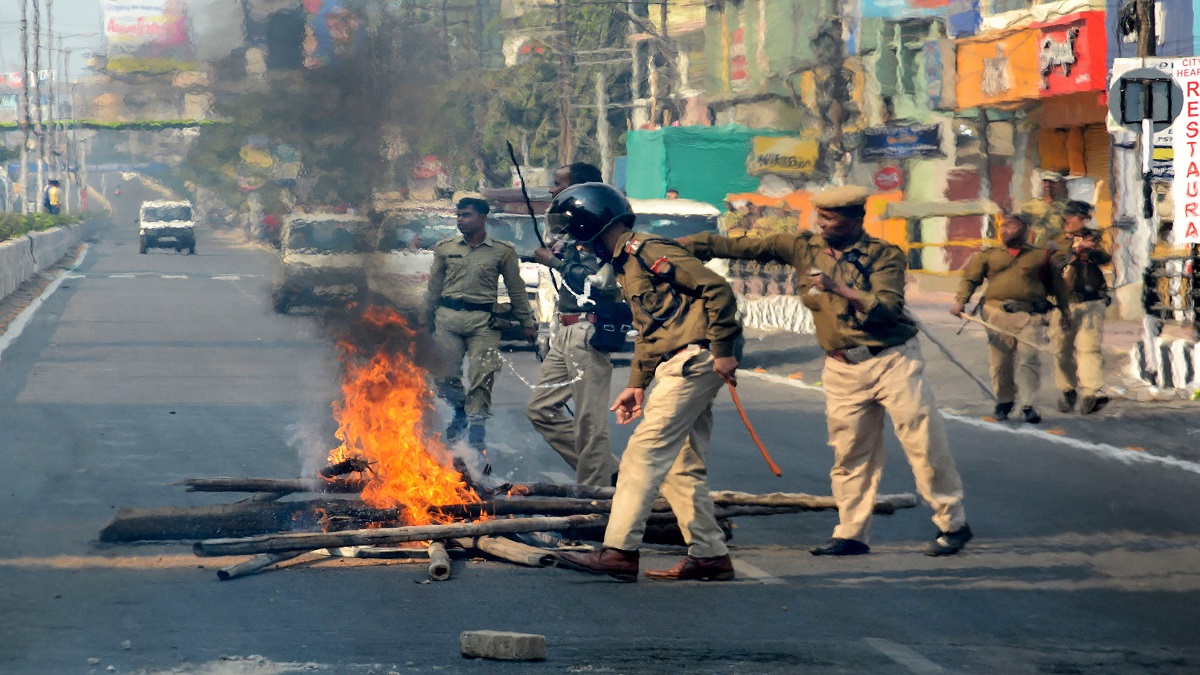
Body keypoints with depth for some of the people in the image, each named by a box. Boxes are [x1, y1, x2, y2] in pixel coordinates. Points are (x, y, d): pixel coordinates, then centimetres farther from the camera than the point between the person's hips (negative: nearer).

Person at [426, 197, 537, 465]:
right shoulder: (445, 248, 12)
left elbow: (516, 289, 11)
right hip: (448, 317, 2)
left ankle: (477, 446, -4)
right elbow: (434, 287, 18)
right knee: (444, 376, -5)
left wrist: (527, 322, 11)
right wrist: (427, 320, 19)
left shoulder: (502, 251, 5)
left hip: (483, 320, -2)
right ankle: (460, 411, 25)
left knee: (481, 380, -7)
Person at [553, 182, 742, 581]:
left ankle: (620, 552, -16)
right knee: (682, 465, 11)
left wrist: (723, 349, -19)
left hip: (694, 361, -10)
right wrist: (637, 385, 20)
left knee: (644, 455, -13)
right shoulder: (626, 266, 20)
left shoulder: (649, 252, -12)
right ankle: (709, 555, 14)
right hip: (676, 366, 10)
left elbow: (718, 289, -18)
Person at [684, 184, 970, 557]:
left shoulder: (884, 255, -6)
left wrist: (839, 289, -26)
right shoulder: (803, 247, 4)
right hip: (843, 369, 4)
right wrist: (677, 247, -1)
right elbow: (739, 246, 2)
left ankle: (952, 523, 7)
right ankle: (851, 534, 13)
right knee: (850, 455, 5)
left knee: (923, 441, -3)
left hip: (893, 360, -4)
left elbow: (888, 308, -19)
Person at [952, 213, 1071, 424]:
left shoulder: (1040, 256, 12)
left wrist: (1064, 309, 16)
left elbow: (1055, 284, 18)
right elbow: (970, 278, 12)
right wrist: (961, 301, -3)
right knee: (1000, 362, 2)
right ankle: (1004, 401, 18)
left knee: (1028, 359, -12)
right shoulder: (988, 256, 14)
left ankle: (1028, 405, -10)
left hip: (1029, 315, -2)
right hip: (997, 314, 2)